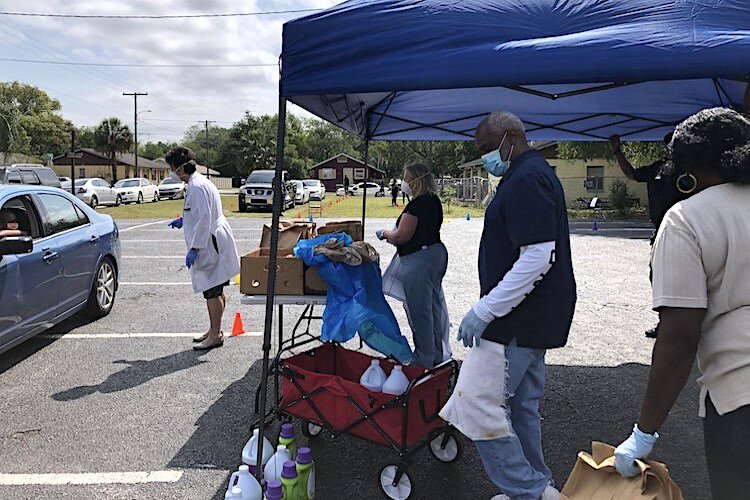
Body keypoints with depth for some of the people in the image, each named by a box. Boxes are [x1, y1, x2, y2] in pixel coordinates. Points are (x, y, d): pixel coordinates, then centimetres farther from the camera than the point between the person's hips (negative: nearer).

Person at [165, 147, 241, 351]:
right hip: (214, 243, 11)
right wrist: (184, 219, 21)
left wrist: (194, 248, -21)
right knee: (216, 291, 17)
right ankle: (215, 330, 28)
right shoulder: (200, 182, 15)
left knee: (212, 292, -2)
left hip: (209, 244, -11)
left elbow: (204, 219, -23)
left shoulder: (196, 187, -18)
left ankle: (215, 335, 7)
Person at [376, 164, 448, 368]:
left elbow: (401, 236, -20)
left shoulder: (417, 204, -19)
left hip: (419, 260, -10)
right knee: (433, 307, 17)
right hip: (437, 252, 10)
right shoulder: (434, 201, 11)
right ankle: (437, 354, 29)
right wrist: (394, 235, 16)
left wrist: (385, 233, 0)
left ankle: (424, 359, 11)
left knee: (419, 311, 0)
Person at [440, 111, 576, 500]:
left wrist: (484, 310, -22)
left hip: (519, 317, -11)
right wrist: (490, 308, 22)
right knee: (521, 404, 18)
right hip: (531, 315, 11)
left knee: (476, 406, -8)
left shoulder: (526, 180, -16)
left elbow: (537, 259, -25)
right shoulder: (532, 174, 18)